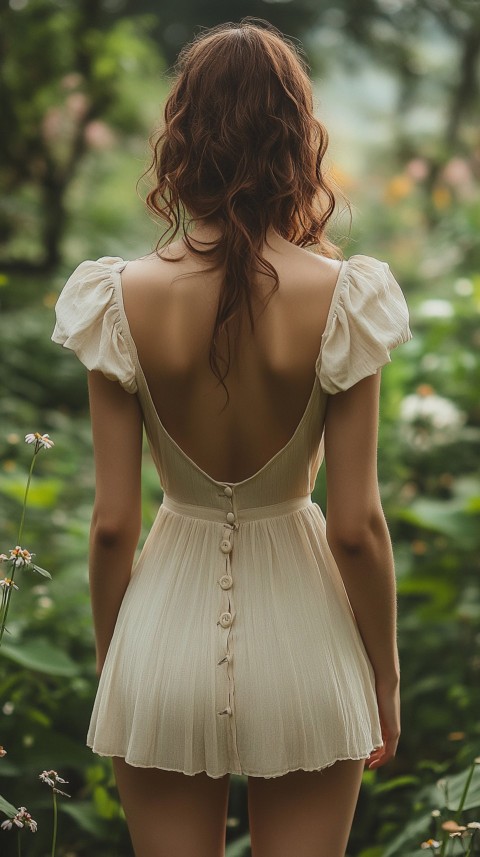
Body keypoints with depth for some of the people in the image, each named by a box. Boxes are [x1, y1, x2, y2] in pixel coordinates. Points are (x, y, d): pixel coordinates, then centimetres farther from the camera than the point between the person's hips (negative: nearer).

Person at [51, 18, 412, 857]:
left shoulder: (124, 299, -11)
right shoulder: (340, 299, -14)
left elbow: (111, 524, -6)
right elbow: (356, 527, -11)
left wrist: (110, 667, 9)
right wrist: (386, 678, 3)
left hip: (167, 633, 1)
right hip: (301, 635, 0)